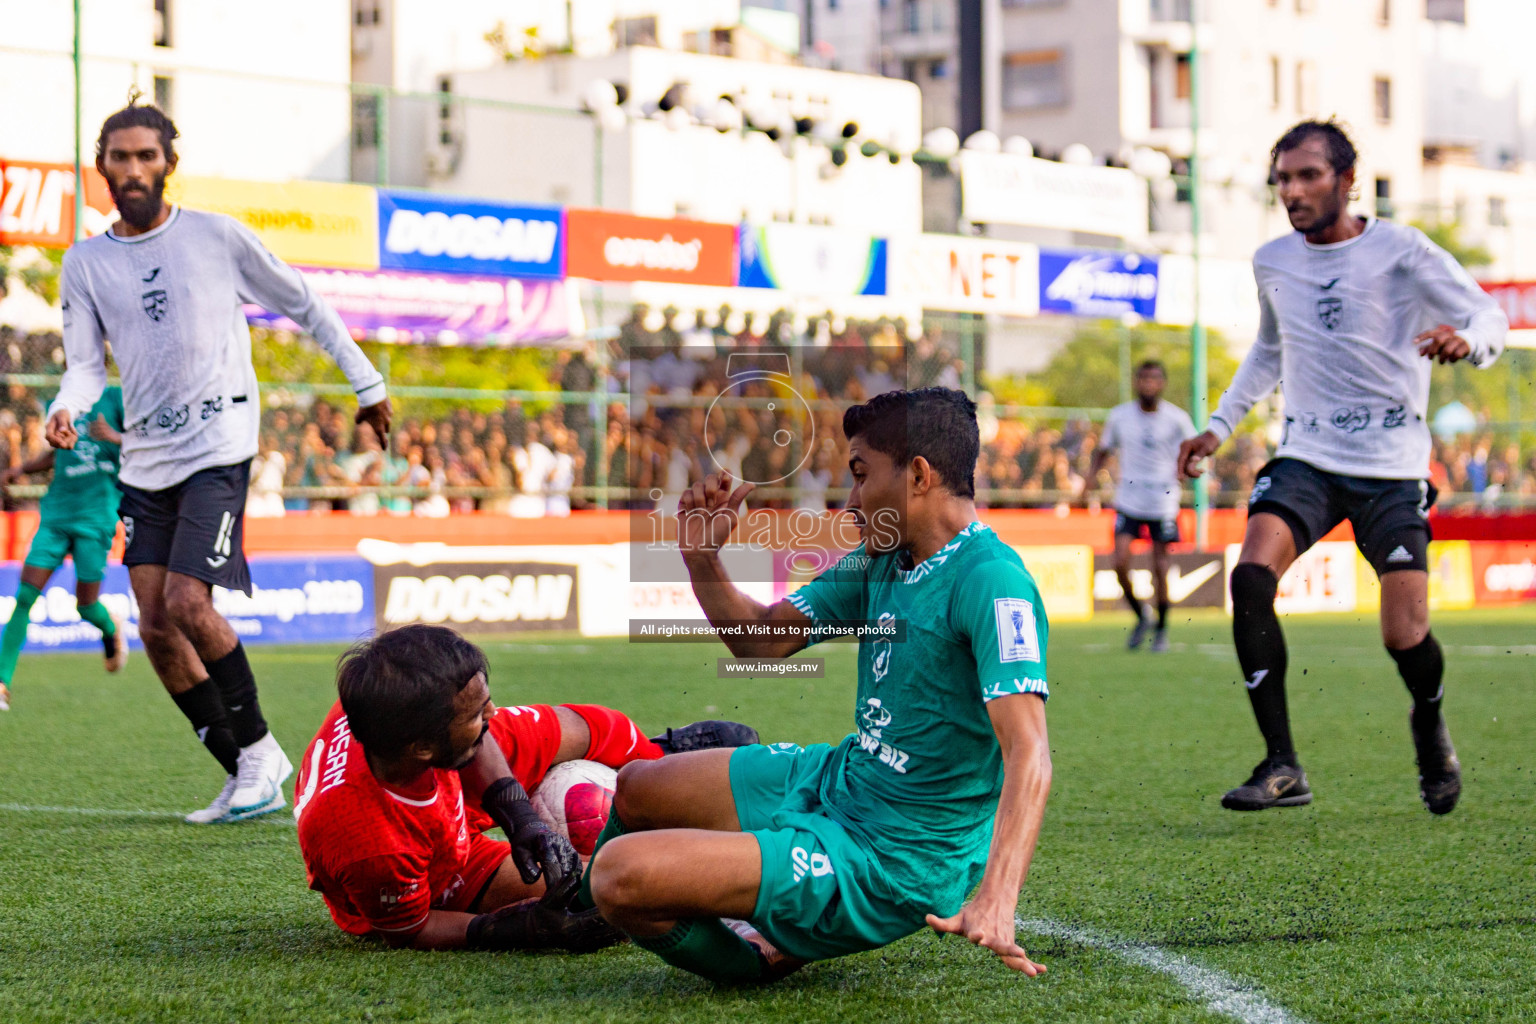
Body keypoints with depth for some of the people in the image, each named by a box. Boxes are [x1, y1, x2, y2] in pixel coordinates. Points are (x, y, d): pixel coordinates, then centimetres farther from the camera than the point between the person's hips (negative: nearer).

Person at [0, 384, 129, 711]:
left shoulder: (114, 398, -2)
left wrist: (115, 437, -24)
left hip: (96, 518, -4)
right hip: (55, 515, 4)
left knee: (87, 606, 1)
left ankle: (111, 629, 37)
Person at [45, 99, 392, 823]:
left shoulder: (217, 236, -1)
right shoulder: (84, 264, 8)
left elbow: (304, 306, 9)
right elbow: (86, 364, 6)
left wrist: (367, 384, 12)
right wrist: (65, 409, -17)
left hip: (219, 444, -5)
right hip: (144, 459, 5)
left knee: (187, 605, -18)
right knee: (155, 629, -1)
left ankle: (257, 746, 1)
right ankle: (246, 771, 11)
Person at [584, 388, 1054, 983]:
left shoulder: (990, 581, -24)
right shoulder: (881, 560, 6)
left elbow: (1028, 754, -34)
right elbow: (761, 639, 14)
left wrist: (995, 900, -46)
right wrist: (701, 557, -5)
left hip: (888, 861, -10)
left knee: (623, 874, -22)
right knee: (637, 789, 26)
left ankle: (768, 961, 6)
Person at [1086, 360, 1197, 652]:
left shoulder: (1177, 418, -4)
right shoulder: (1119, 416, 1)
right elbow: (1104, 449, 13)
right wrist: (1091, 475, -4)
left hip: (1163, 504, -1)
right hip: (1128, 503, 1)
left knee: (1160, 568, 0)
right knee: (1120, 562, -12)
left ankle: (1162, 628, 18)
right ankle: (1140, 616, 12)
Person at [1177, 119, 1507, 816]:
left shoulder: (1400, 251, -6)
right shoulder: (1272, 263, 9)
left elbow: (1489, 315, -5)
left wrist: (1467, 340, -29)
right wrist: (1220, 425, 22)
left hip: (1392, 467, -3)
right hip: (1305, 457, 3)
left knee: (1405, 637, -8)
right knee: (1251, 575, -24)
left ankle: (1430, 722, 30)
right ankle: (1281, 766, -21)